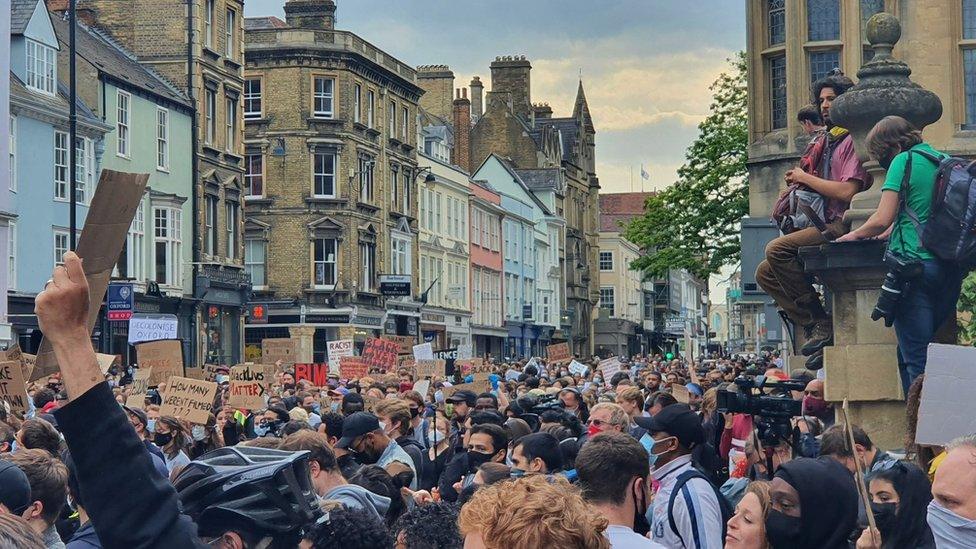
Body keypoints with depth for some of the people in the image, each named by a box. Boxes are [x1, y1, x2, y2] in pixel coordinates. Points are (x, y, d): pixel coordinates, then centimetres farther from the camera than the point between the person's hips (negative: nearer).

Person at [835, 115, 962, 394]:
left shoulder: (904, 161, -4)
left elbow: (882, 220, -9)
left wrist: (855, 235, 10)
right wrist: (883, 234, 32)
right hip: (952, 270, 7)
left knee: (915, 359, -6)